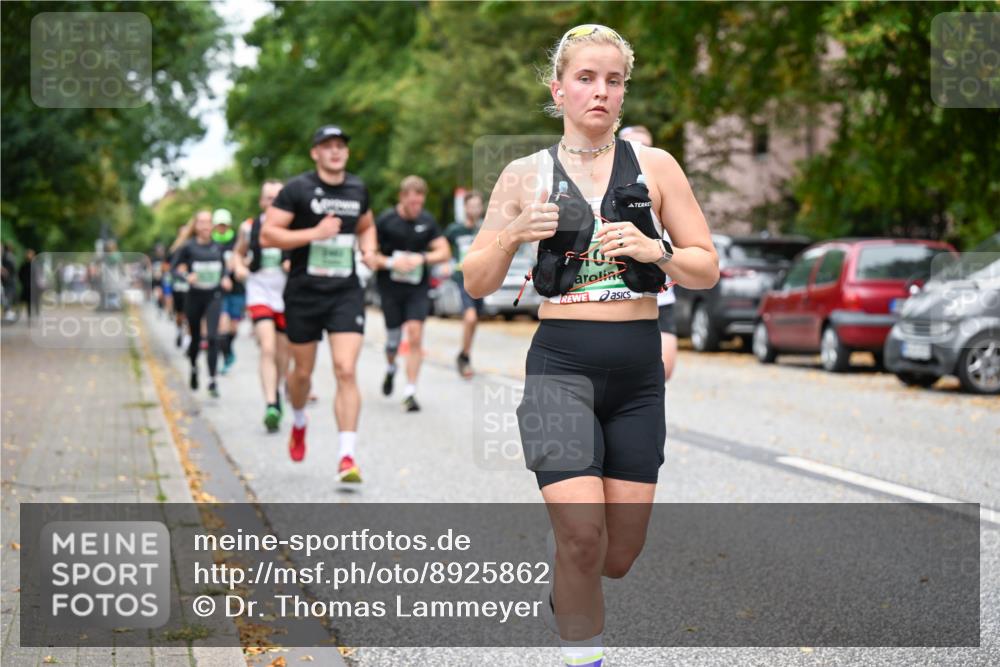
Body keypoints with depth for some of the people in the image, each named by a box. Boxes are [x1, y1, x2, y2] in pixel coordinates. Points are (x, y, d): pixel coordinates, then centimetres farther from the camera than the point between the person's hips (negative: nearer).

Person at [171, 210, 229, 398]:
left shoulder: (217, 247, 4)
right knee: (195, 338, 12)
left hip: (214, 296, 1)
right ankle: (193, 367, 43)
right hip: (194, 296, -1)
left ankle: (212, 381, -12)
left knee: (212, 337, -14)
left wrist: (225, 278, 0)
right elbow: (175, 266, -2)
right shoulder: (188, 247, -5)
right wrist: (187, 276, -19)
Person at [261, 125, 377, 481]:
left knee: (346, 371, -12)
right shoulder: (297, 189, -6)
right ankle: (298, 423, 44)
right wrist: (315, 233, -19)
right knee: (303, 371, 12)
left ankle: (347, 457, -14)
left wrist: (368, 249, 6)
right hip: (304, 293, -2)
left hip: (346, 293, 2)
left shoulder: (358, 188, 9)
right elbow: (267, 235, -11)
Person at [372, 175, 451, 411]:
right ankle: (390, 369, 41)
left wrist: (423, 258, -13)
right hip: (391, 286, -1)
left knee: (415, 335, -12)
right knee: (393, 337, 6)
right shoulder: (385, 221, -6)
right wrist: (390, 262, -20)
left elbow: (444, 252, 4)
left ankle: (410, 392, -8)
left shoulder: (427, 221, 3)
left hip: (418, 287, 1)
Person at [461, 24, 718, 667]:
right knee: (582, 533, -19)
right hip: (561, 366, -2)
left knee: (621, 553, 7)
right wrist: (513, 236, -12)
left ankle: (565, 600, 41)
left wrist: (655, 250, -12)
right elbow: (476, 284, 6)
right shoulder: (526, 175, 4)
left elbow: (708, 268, 7)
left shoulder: (655, 167, 5)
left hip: (639, 371, 2)